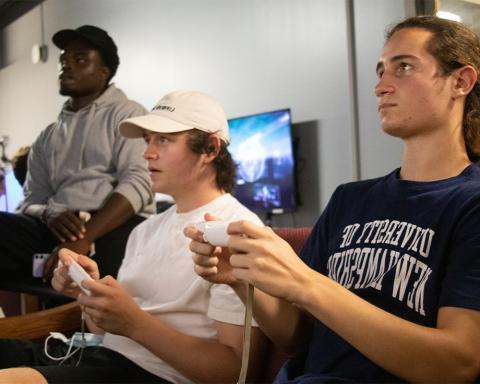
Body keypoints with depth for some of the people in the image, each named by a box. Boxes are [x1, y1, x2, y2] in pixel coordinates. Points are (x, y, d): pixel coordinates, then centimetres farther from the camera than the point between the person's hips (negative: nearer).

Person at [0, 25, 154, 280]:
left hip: (114, 228, -4)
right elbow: (31, 201, 19)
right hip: (54, 230, 4)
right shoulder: (46, 137, 25)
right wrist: (50, 215, -7)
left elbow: (137, 183, -7)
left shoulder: (128, 115, 8)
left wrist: (85, 238, -19)